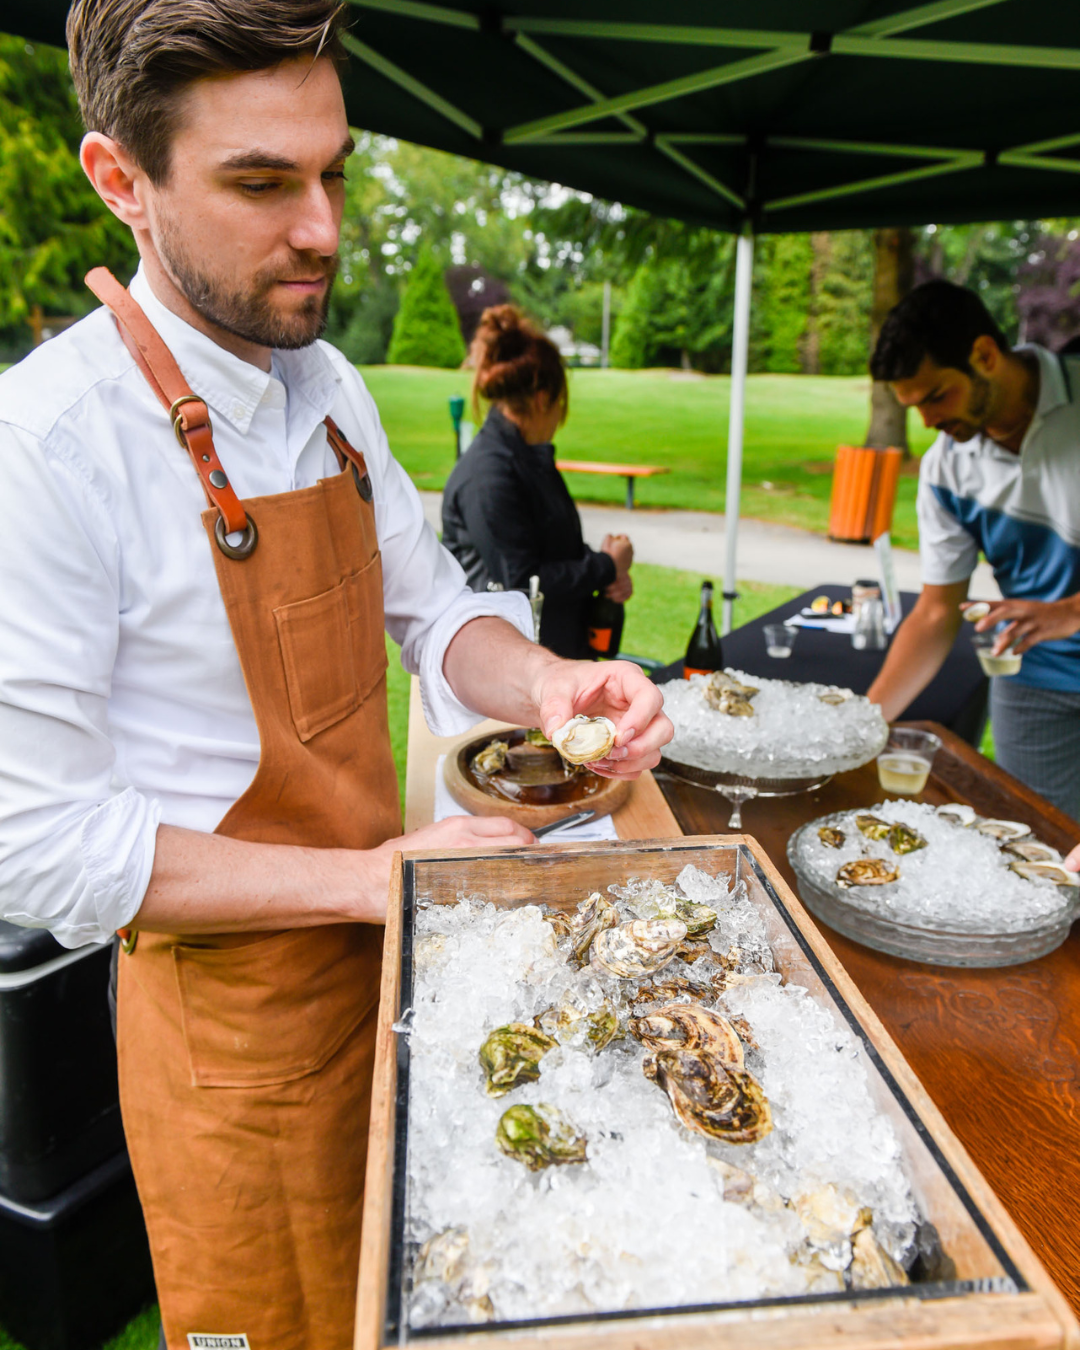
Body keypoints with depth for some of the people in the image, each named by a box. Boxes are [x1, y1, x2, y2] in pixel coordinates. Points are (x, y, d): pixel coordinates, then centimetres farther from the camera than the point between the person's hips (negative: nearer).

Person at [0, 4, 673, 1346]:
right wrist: (377, 876, -23)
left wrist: (546, 681, -17)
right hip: (234, 1011, -6)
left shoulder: (328, 387, 0)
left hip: (381, 941, 6)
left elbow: (431, 606, 5)